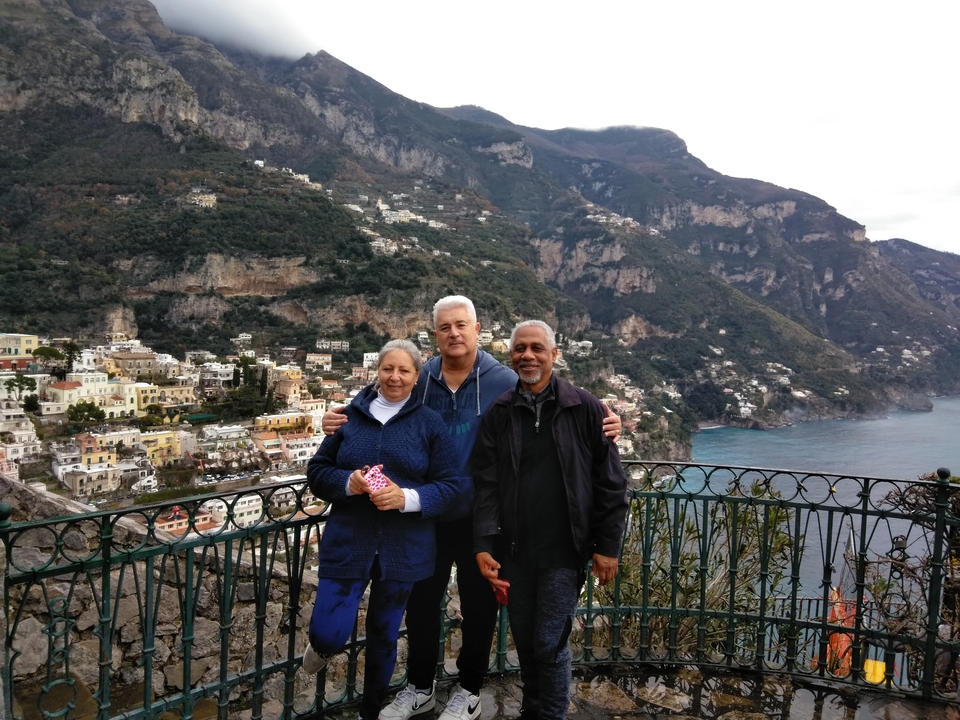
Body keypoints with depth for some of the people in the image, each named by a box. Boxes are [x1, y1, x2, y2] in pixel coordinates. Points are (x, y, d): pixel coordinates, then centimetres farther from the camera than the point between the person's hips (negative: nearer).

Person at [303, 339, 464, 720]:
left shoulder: (430, 423, -3)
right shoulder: (350, 415, 1)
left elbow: (452, 485, -5)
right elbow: (317, 471, 3)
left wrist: (407, 498, -21)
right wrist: (348, 482, -17)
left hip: (403, 549, 0)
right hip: (348, 542, 0)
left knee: (384, 636, 15)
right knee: (328, 633, -5)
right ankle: (320, 645, 35)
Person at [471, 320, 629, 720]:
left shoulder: (584, 408, -4)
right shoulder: (498, 413, 2)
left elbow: (610, 482, -2)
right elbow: (485, 484, -1)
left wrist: (607, 546, -4)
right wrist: (483, 546, -9)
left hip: (563, 551, -3)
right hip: (513, 551, 3)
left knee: (550, 644, 2)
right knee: (524, 641, 16)